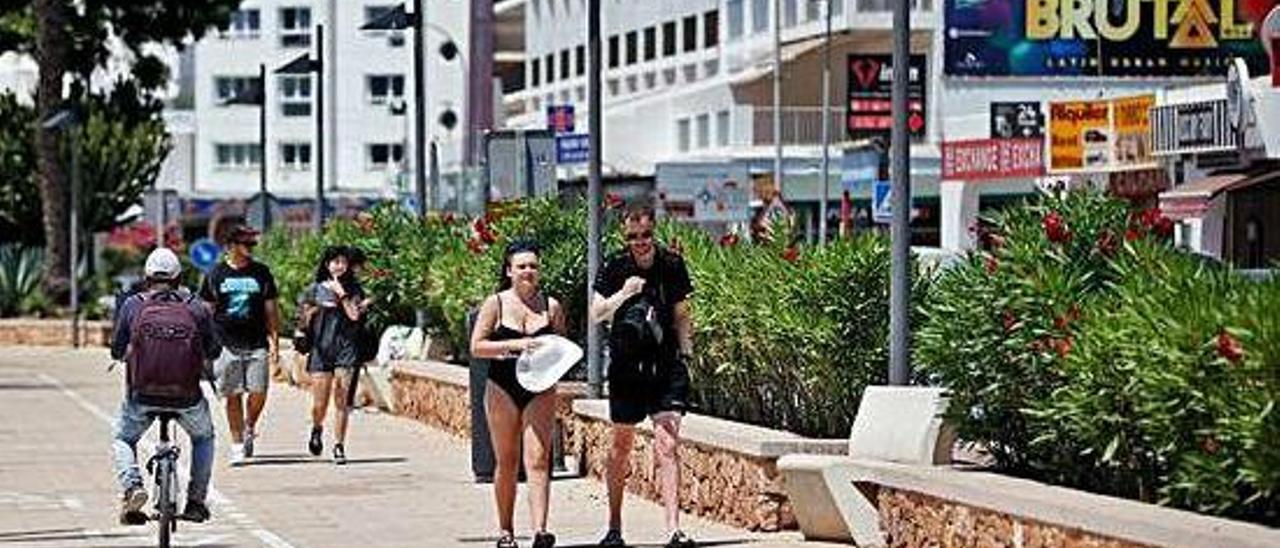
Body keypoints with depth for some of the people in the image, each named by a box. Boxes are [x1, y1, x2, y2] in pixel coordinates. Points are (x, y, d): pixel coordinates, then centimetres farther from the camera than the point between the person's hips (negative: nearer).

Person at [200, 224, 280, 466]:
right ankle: (237, 445, 6)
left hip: (257, 344, 1)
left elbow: (271, 309, 11)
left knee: (259, 392, -8)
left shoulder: (261, 273, 8)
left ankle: (249, 428, 20)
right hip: (227, 344, -1)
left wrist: (274, 341, 4)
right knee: (232, 396, 0)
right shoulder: (216, 274, 5)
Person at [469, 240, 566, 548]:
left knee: (538, 459, -11)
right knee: (506, 462, 7)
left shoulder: (552, 307, 4)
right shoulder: (496, 304, -1)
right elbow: (476, 347, -6)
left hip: (539, 390, 0)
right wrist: (513, 345, -18)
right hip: (502, 390, 0)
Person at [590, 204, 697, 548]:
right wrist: (622, 295, -22)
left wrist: (686, 354, 5)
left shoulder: (672, 265, 3)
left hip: (666, 368, 0)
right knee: (620, 447, 10)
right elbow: (595, 315, -7)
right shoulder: (616, 268, -2)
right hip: (626, 367, 0)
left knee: (667, 445, -11)